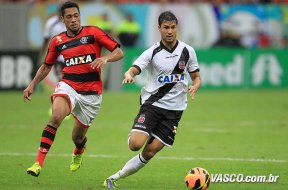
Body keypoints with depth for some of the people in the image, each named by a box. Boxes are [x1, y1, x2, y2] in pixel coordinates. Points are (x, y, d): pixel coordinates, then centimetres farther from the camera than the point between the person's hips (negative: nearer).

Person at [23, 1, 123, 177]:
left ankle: (79, 152, 50)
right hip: (68, 86, 1)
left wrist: (105, 58, -23)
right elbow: (46, 66, 21)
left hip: (92, 93, -1)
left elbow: (119, 52, -3)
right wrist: (32, 85, 10)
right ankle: (38, 163, -32)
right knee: (56, 117, -31)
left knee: (78, 138, 9)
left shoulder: (93, 32, -2)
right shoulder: (57, 41, 6)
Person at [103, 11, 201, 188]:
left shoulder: (187, 51, 1)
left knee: (150, 152, -5)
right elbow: (133, 70, -16)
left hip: (174, 109, 2)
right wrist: (129, 75, -41)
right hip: (152, 103, -2)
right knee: (135, 144, -22)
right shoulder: (152, 52, -6)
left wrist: (194, 87, -13)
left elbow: (196, 77, 11)